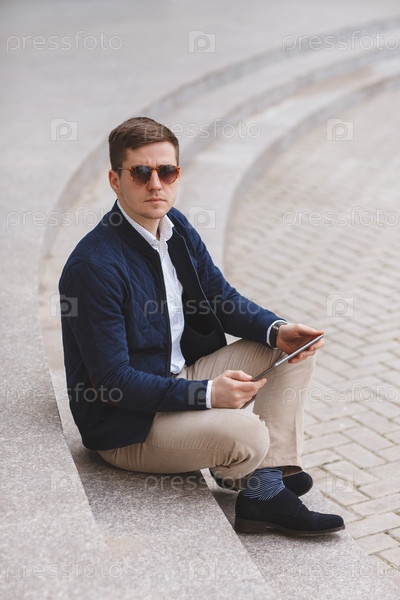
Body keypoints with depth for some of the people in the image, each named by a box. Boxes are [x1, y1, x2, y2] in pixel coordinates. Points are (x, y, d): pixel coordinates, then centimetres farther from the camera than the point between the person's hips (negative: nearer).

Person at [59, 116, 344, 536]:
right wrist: (207, 394, -31)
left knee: (294, 350, 4)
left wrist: (277, 329, -10)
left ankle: (269, 491, -7)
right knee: (248, 437, -33)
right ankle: (254, 480, 6)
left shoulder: (177, 226, 2)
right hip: (126, 426, -9)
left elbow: (222, 298, 10)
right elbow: (114, 381, -25)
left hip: (182, 377, 10)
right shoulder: (93, 266, -25)